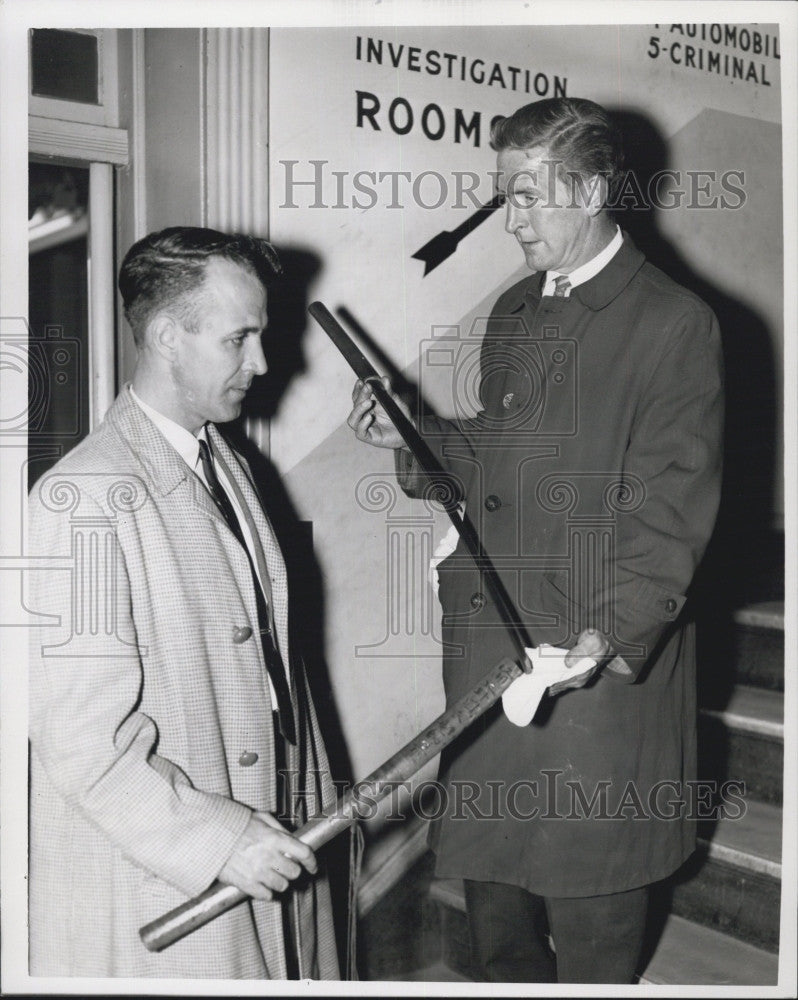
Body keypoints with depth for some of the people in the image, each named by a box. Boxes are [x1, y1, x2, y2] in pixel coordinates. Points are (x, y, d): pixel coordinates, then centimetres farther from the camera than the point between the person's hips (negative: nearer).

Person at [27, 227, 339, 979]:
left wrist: (316, 805, 13)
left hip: (270, 847, 7)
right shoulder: (83, 499, -18)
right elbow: (81, 739, -20)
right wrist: (217, 841, -19)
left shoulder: (228, 465, 10)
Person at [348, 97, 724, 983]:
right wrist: (412, 437, 4)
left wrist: (614, 632, -25)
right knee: (489, 874, 20)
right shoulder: (513, 313, 14)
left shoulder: (674, 323, -9)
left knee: (591, 918, 12)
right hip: (486, 649, 6)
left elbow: (673, 504, -14)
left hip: (599, 673, -6)